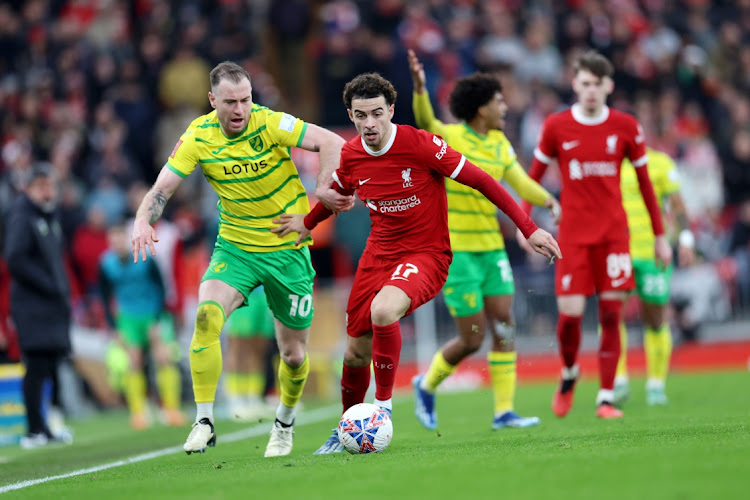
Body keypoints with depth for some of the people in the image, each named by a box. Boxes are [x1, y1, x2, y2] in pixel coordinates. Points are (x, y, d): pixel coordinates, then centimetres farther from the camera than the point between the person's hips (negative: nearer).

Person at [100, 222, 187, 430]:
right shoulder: (106, 264, -5)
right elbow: (106, 298, 5)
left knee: (165, 358, -10)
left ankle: (172, 409, -4)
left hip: (154, 315, -1)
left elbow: (160, 288, -4)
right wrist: (116, 327, -1)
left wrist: (158, 321, -9)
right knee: (133, 363, -7)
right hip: (128, 318, 1)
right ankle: (138, 412, 0)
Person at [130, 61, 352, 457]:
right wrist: (143, 221, -29)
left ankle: (284, 425, 37)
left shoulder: (270, 124, -17)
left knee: (294, 354, 6)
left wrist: (325, 190, -32)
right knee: (207, 316, -27)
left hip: (288, 249, -1)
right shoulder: (198, 136, -9)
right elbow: (162, 188, -9)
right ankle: (204, 422, -18)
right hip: (235, 247, 1)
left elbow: (333, 143, -19)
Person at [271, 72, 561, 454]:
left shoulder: (420, 144, -18)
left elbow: (481, 181, -13)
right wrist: (308, 222, 36)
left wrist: (528, 229, -16)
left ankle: (383, 405, -17)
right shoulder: (351, 156, -2)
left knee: (383, 311, -35)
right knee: (356, 353, 8)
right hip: (378, 254, 6)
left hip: (425, 255, -5)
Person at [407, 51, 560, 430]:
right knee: (472, 338, -5)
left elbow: (520, 182, 8)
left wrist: (546, 199, -10)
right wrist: (420, 87, -50)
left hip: (491, 248, 7)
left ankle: (504, 411, 5)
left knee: (504, 329, 0)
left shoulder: (499, 143, 9)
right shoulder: (449, 138, -12)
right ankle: (427, 385, 20)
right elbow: (425, 121, -32)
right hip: (456, 252, -7)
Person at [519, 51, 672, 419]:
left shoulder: (625, 127, 1)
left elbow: (645, 182, 9)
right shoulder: (556, 126, -1)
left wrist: (660, 236, 10)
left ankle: (606, 399, 0)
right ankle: (569, 374, 22)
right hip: (573, 233, -1)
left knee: (611, 314, -5)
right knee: (570, 314, -8)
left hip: (614, 232, 1)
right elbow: (534, 176, 8)